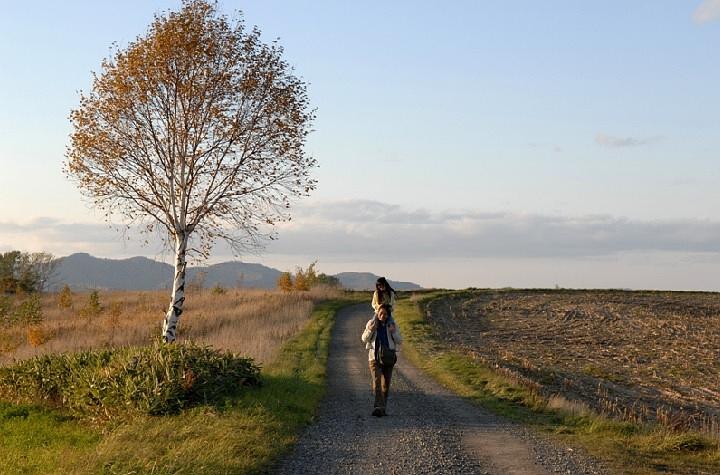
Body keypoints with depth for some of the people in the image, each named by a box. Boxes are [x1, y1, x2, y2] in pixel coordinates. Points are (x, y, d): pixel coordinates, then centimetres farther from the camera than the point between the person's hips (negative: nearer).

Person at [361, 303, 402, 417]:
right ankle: (378, 407, -28)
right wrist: (370, 330, -18)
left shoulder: (392, 324, 1)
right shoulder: (371, 323, 1)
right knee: (376, 381, -17)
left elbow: (399, 341, 1)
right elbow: (364, 339, 0)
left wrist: (393, 332, -17)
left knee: (386, 384, 6)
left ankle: (382, 409, 17)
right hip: (374, 357, -2)